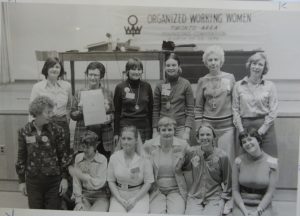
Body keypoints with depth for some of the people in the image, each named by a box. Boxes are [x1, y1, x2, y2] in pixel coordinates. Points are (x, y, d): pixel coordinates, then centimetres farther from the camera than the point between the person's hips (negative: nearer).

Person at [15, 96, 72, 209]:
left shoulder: (56, 130, -5)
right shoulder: (24, 132, -2)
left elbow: (63, 155, -1)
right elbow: (21, 158, 5)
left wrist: (64, 178, -4)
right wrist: (21, 181, 6)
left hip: (54, 180, -1)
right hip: (33, 180, 1)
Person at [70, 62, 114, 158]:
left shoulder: (108, 93, 8)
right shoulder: (79, 93, 7)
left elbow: (113, 113, 12)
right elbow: (72, 115, 9)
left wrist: (109, 118, -9)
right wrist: (79, 111, -11)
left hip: (104, 139, 1)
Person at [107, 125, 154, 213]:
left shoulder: (144, 158, -7)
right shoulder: (114, 157, -2)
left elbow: (148, 182, -4)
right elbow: (111, 181, 3)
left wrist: (134, 199, -10)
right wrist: (120, 199, -8)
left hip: (139, 195, -1)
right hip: (118, 195, 1)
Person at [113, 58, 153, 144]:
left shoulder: (147, 86, 5)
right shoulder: (120, 87, 0)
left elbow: (151, 109, 10)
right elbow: (117, 111, 3)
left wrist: (152, 131, 6)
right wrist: (116, 133, 0)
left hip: (144, 128, 2)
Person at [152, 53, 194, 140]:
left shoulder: (185, 84, 0)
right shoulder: (160, 86, 6)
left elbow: (190, 109, -2)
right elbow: (155, 110, 7)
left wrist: (187, 131, -9)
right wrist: (155, 130, 1)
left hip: (180, 127, -1)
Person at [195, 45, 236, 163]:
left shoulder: (230, 78, 4)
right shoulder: (202, 81, 5)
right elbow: (198, 107, 6)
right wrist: (198, 129, 2)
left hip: (227, 126, 0)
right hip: (208, 124, 0)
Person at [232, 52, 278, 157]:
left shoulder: (270, 86, 3)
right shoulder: (238, 85, 5)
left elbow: (273, 110, 0)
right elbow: (235, 109, 4)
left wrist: (262, 129, -8)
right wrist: (241, 129, -4)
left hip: (265, 126, 0)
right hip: (245, 126, 1)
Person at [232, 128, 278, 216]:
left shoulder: (272, 162, -4)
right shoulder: (238, 161, -2)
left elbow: (270, 192, -4)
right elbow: (235, 190, 1)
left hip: (263, 205, 0)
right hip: (242, 205, 0)